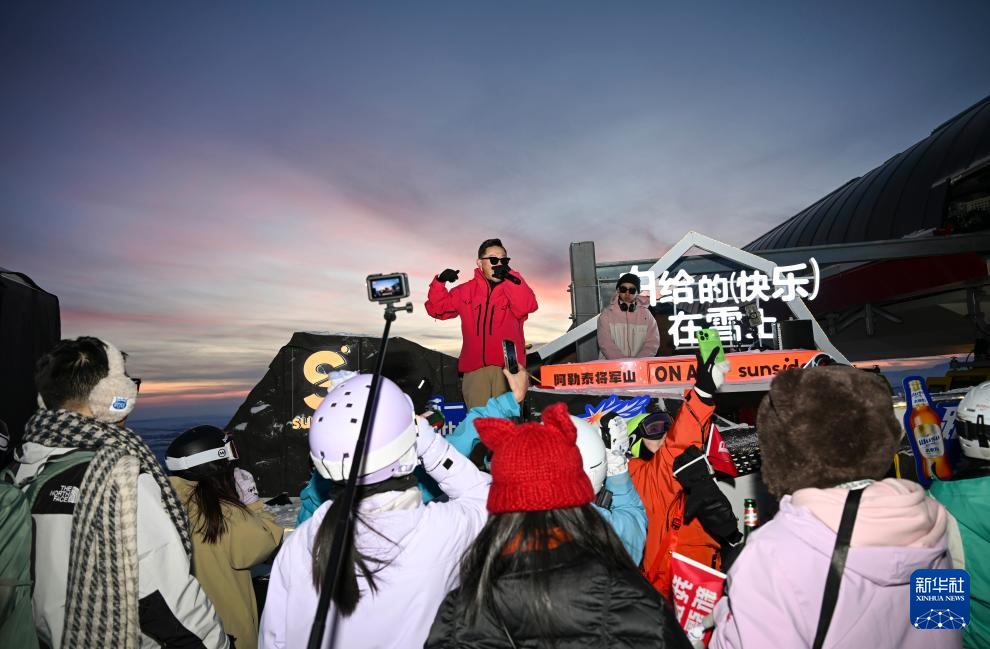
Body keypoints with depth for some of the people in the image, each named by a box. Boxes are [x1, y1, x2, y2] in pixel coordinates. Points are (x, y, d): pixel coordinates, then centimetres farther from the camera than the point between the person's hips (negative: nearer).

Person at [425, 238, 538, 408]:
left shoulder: (515, 287, 8)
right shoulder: (465, 291, 15)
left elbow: (527, 306, -12)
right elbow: (437, 308, 15)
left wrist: (510, 277, -20)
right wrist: (440, 282, 0)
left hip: (507, 365, -2)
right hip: (475, 368, 2)